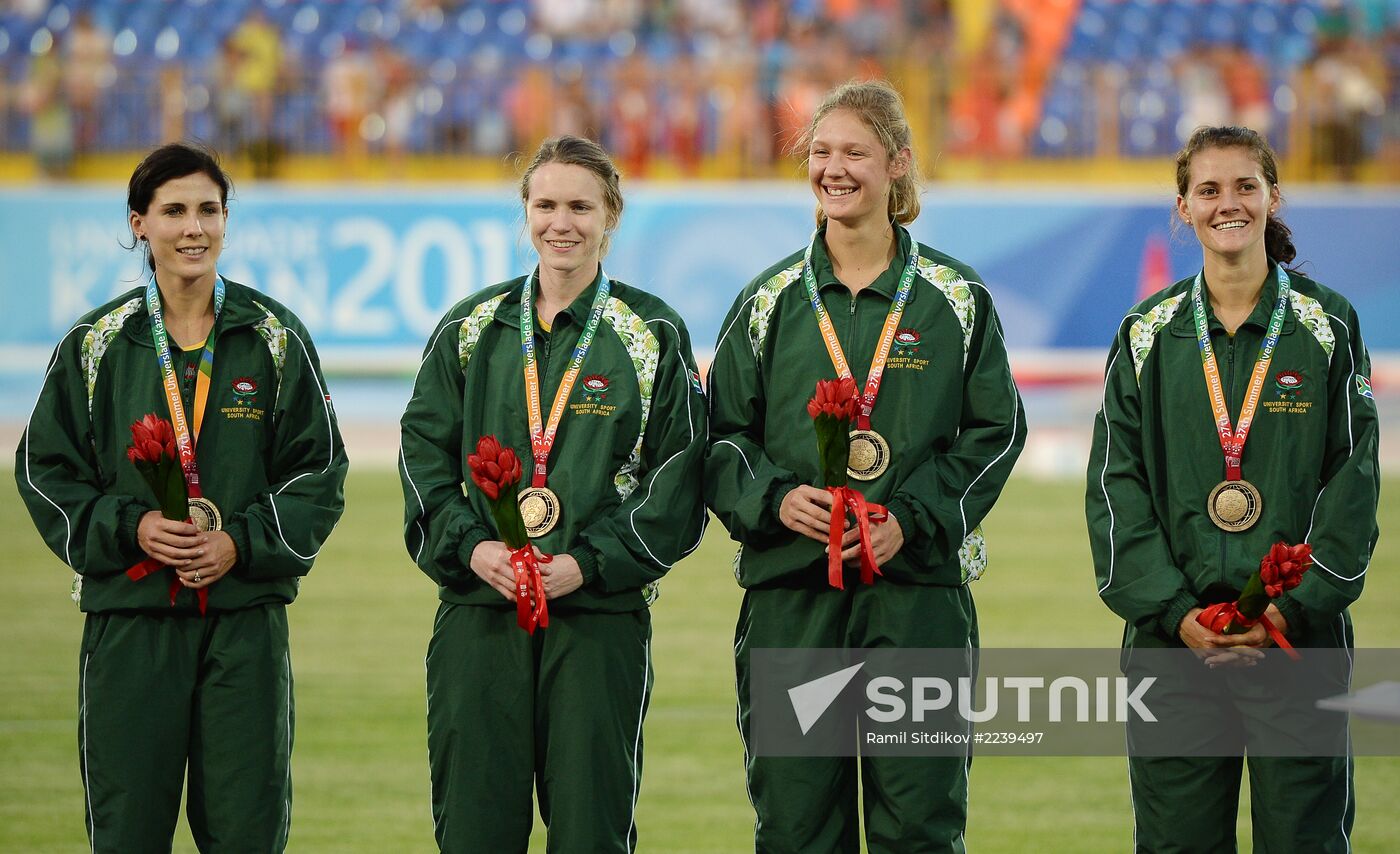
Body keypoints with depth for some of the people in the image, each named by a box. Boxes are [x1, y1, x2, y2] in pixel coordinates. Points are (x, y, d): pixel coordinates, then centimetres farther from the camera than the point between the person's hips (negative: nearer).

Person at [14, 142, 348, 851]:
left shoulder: (276, 339, 6)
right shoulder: (96, 345, 6)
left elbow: (319, 471, 6)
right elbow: (47, 472, 6)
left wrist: (243, 543, -9)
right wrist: (130, 529, -10)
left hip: (246, 614, 0)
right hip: (129, 619, 0)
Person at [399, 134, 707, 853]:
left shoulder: (653, 335, 5)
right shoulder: (471, 329, 11)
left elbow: (678, 475, 0)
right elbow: (424, 455, 9)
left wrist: (589, 563, -12)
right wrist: (469, 546, -9)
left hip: (602, 614, -2)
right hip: (477, 612, 2)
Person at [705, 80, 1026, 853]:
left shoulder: (955, 299, 6)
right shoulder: (771, 301, 10)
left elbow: (994, 431, 3)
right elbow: (723, 433, 9)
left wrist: (911, 517, -12)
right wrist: (775, 499, -12)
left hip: (919, 590, -1)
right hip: (788, 592, 1)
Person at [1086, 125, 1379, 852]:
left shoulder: (1326, 327, 4)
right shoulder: (1148, 336, 7)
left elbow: (1353, 479, 0)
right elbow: (1116, 486, 3)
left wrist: (1297, 605, -12)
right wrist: (1171, 611, -9)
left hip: (1299, 630, -1)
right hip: (1171, 635, 1)